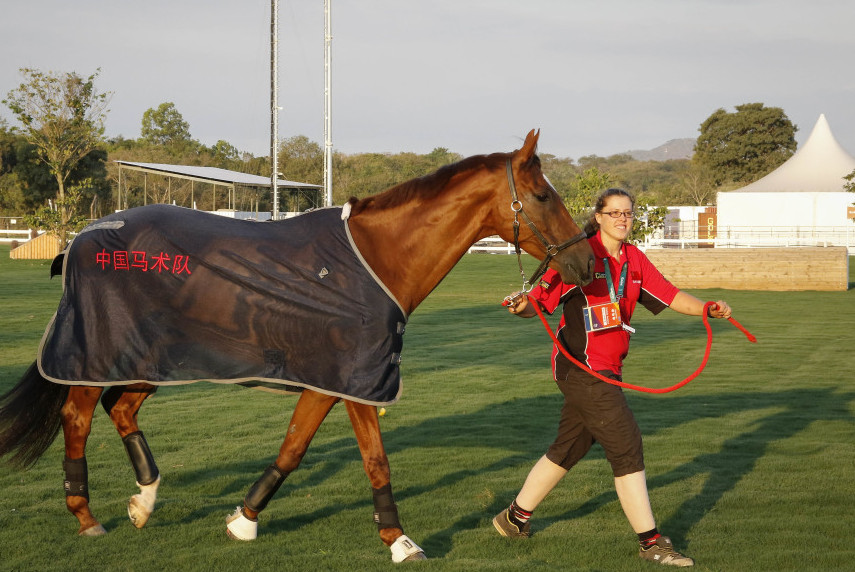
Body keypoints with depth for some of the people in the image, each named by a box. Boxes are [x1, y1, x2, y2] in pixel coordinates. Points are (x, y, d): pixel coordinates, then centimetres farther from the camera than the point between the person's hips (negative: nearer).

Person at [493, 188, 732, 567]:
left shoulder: (634, 260, 10)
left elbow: (669, 295, 5)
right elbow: (541, 298, -13)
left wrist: (706, 308, -11)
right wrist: (521, 306, -34)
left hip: (605, 370, 8)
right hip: (582, 366, -8)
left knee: (569, 448, 17)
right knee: (626, 444, -9)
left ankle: (515, 518, 32)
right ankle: (650, 542, -2)